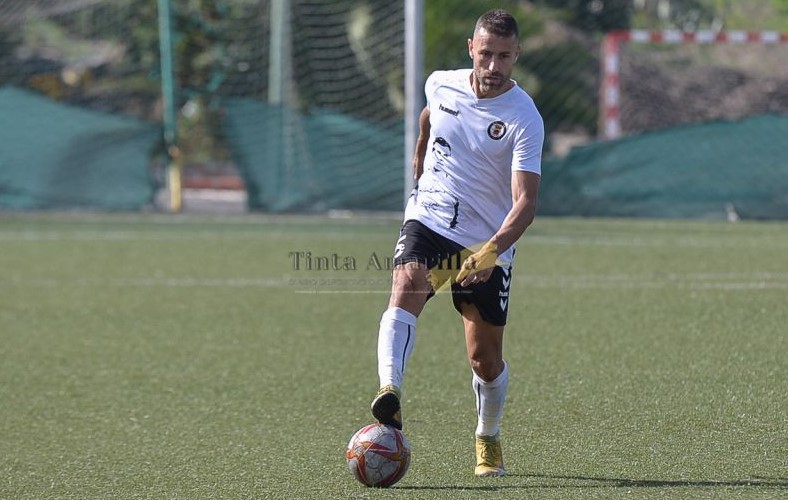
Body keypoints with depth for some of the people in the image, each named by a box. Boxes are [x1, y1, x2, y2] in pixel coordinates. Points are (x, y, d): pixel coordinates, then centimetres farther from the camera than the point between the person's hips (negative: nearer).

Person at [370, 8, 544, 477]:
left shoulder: (524, 119, -15)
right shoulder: (441, 86, -2)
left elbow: (525, 201, -24)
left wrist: (493, 250, -39)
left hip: (489, 244, -2)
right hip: (429, 221, 2)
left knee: (486, 357, 5)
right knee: (406, 290, -30)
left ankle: (489, 440, 32)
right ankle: (390, 394, -48)